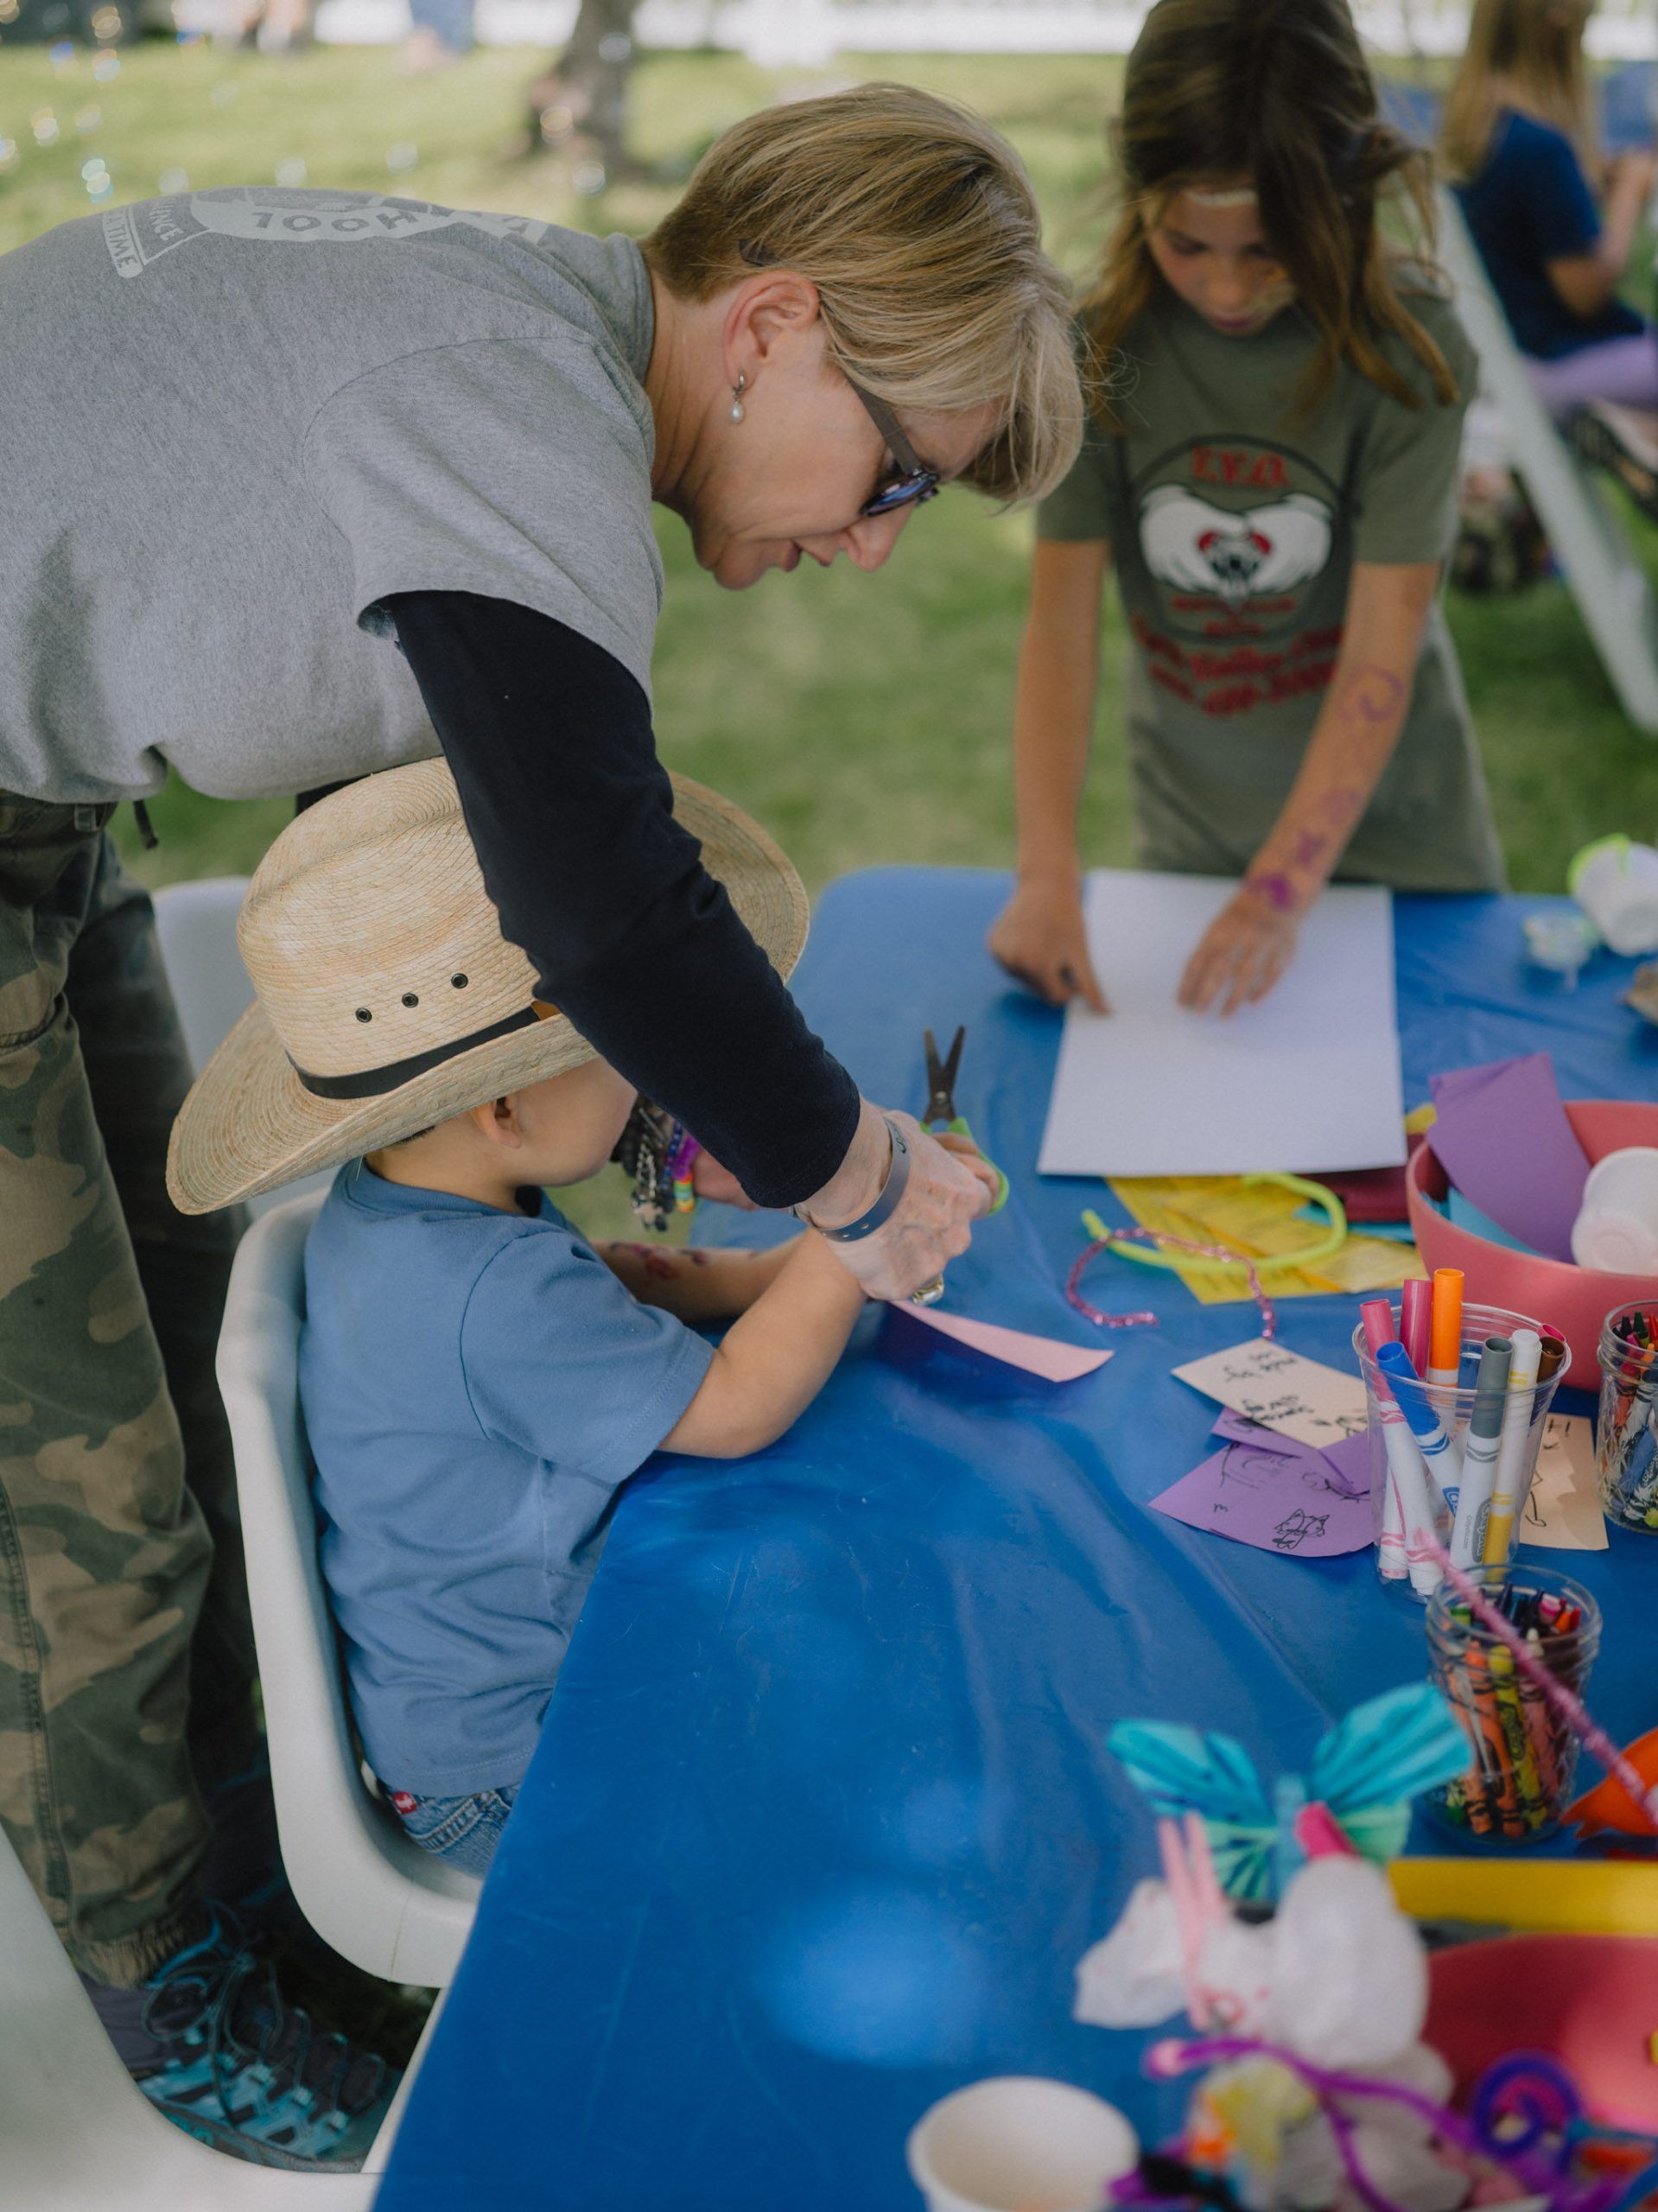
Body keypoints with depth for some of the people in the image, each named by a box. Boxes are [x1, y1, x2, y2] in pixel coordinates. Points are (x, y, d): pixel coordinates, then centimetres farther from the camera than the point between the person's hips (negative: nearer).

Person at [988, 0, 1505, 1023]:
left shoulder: (1408, 350, -18)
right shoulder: (1100, 351, -12)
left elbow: (1383, 653, -21)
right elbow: (1061, 624, -16)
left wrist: (1284, 890, -28)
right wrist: (1049, 874, -26)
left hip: (1386, 834, -1)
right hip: (1189, 838, 2)